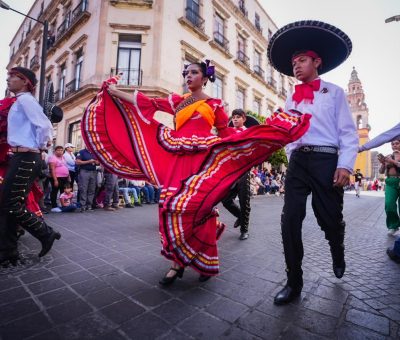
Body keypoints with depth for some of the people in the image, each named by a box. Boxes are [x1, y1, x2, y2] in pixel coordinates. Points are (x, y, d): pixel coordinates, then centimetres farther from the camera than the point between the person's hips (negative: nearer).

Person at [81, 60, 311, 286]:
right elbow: (147, 105, 15)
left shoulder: (214, 104, 10)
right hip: (178, 160, 4)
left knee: (193, 207, -14)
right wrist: (114, 92, 15)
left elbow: (227, 134, 8)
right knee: (171, 205, 0)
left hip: (202, 160, -4)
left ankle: (179, 261, 5)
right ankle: (179, 261, 18)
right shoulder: (178, 101, 19)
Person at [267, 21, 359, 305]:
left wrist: (345, 165, -12)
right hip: (298, 162, 3)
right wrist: (293, 158, 8)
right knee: (290, 221, -6)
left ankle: (338, 256, 43)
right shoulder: (292, 98, 17)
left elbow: (348, 132, 0)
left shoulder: (334, 92, 7)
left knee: (330, 219, 7)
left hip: (326, 160, -3)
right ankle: (294, 283, 8)